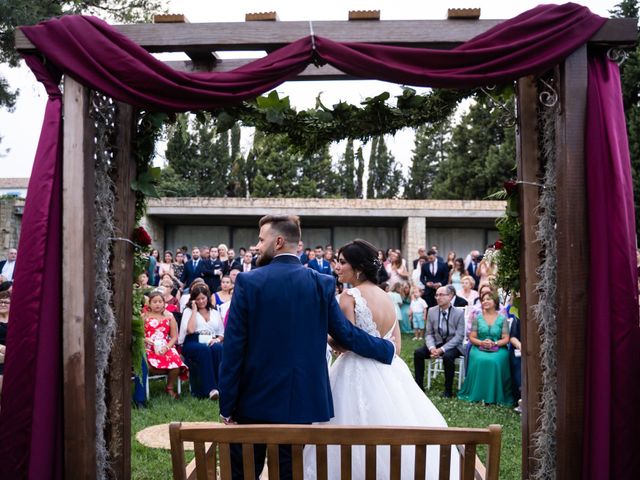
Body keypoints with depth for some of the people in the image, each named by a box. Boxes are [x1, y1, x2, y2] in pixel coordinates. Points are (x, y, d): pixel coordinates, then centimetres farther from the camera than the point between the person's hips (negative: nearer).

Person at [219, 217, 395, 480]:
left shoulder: (248, 281, -9)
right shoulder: (323, 283, -3)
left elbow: (233, 348, -9)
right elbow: (347, 334, 1)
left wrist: (227, 404, -2)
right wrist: (388, 349, 18)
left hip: (255, 399, -2)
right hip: (303, 399, 2)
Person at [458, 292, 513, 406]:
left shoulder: (502, 318, 8)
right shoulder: (477, 318, 10)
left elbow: (506, 339, 3)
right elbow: (472, 337, 7)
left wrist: (494, 343, -16)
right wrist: (481, 343, -13)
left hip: (498, 348, -1)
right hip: (479, 348, 1)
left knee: (495, 361, -33)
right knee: (479, 360, -32)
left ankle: (494, 395, -19)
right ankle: (477, 394, -20)